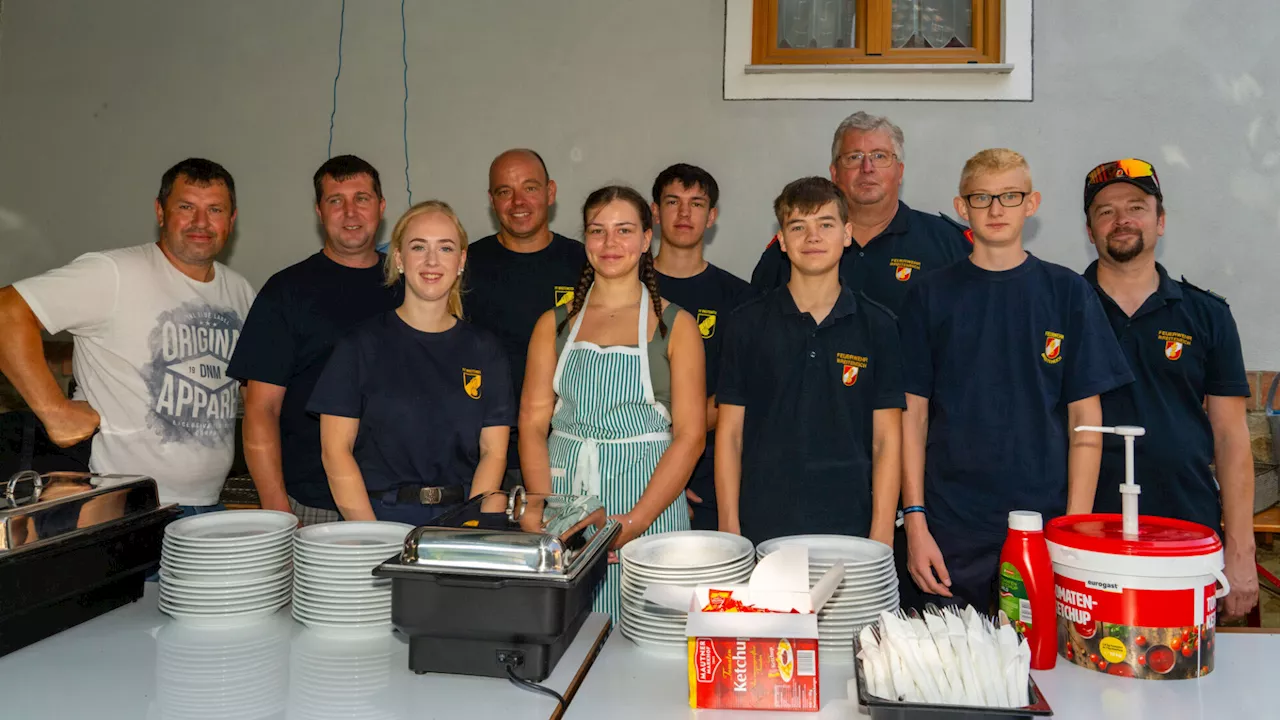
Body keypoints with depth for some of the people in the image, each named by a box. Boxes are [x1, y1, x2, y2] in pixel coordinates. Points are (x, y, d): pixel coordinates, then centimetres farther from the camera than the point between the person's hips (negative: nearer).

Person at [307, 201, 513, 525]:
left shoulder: (483, 348, 10)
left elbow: (493, 450, 7)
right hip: (378, 513, -1)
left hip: (460, 519, 2)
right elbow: (335, 449, 0)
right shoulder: (362, 343, 3)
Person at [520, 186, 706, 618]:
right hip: (563, 493, 2)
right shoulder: (554, 325, 11)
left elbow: (690, 435, -3)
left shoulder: (675, 325, 3)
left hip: (648, 502, -2)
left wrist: (635, 521, -14)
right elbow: (532, 424, 6)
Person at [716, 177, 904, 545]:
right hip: (762, 530, 0)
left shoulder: (876, 325, 3)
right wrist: (729, 530, -2)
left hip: (849, 529, 0)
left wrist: (881, 537, -3)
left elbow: (886, 439, 3)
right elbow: (730, 433, 3)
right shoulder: (749, 322, 2)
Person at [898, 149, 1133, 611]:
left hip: (1044, 522, 0)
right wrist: (915, 522, -4)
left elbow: (1085, 417, 2)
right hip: (951, 533, 0)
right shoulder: (931, 296, 4)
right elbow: (914, 413, 3)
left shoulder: (1067, 292, 3)